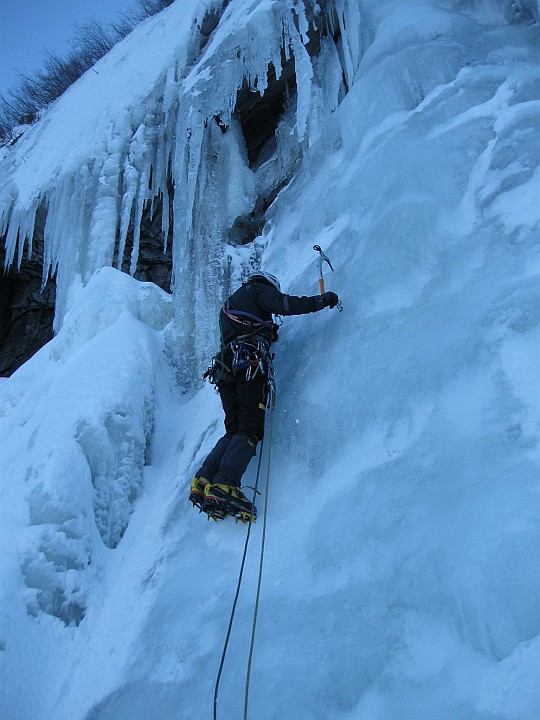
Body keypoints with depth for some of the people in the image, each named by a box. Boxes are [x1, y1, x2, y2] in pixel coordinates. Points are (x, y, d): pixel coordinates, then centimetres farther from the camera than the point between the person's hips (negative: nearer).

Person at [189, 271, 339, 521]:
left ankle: (203, 482, -7)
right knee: (250, 430, -13)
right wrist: (321, 300, 5)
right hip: (251, 363, -8)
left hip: (226, 368, 8)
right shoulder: (258, 289, 15)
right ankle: (224, 485, -28)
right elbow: (283, 305, -3)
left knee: (234, 431, 7)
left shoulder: (227, 306, 38)